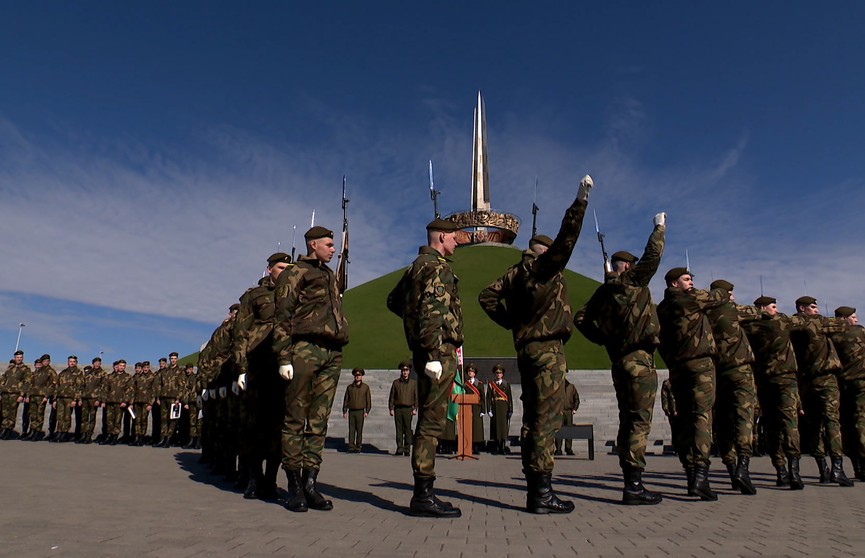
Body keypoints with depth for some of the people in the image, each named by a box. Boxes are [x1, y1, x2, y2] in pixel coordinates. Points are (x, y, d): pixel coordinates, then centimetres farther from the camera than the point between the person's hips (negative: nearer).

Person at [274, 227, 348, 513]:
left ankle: (310, 483, 9)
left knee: (319, 420, 5)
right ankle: (294, 486, 4)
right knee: (296, 419, -2)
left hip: (332, 352, 7)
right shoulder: (294, 273, 4)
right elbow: (282, 317, -3)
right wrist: (284, 358, -12)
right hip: (305, 347, -6)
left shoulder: (330, 275, 25)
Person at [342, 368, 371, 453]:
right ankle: (351, 447, 1)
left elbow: (368, 400, 3)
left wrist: (367, 411, -5)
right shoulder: (349, 387, 10)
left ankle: (358, 447, 4)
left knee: (359, 430, -2)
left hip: (360, 411, -2)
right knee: (351, 430, -1)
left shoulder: (365, 387, 5)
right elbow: (346, 399, 11)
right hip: (351, 411, 2)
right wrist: (344, 411, 4)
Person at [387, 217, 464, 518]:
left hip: (423, 350, 10)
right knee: (432, 422, -8)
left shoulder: (416, 265, 20)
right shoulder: (438, 267, -10)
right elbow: (432, 311, -21)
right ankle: (424, 496, -5)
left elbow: (393, 300, 31)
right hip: (439, 350, -10)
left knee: (428, 422, 11)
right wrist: (434, 354, -25)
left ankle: (422, 493, 16)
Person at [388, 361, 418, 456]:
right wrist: (391, 408, 3)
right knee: (399, 429, -1)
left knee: (408, 429, -2)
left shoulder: (413, 383, 9)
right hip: (398, 409, 1)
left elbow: (416, 397, 7)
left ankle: (407, 449, 4)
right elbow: (391, 396, 10)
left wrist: (415, 408, -2)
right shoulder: (396, 382, 10)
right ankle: (399, 448, 3)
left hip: (408, 409, -1)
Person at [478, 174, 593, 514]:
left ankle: (534, 491, 13)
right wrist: (581, 197, -10)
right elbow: (567, 235, -15)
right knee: (547, 419, -9)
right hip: (547, 348, -8)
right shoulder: (544, 264, -5)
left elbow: (487, 296, 13)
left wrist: (510, 321, 13)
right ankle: (542, 493, -10)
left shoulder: (515, 272, 16)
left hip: (525, 347, 8)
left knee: (532, 418, 9)